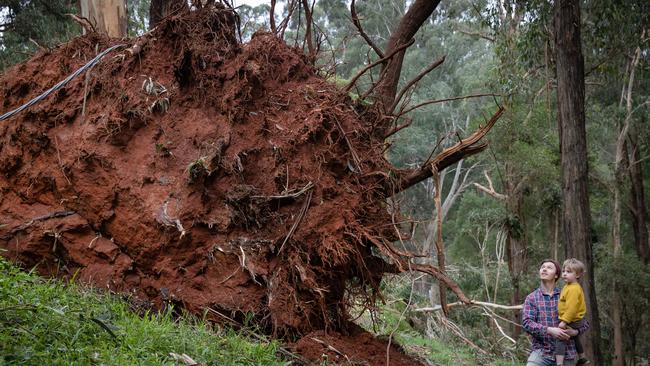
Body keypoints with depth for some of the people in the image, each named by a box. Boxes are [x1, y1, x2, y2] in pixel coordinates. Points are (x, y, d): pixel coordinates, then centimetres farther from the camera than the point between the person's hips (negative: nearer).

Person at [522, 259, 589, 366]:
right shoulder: (531, 298, 4)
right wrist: (549, 330, -22)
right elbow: (526, 323, -9)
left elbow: (584, 322, 13)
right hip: (541, 352, -2)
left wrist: (575, 332, -9)